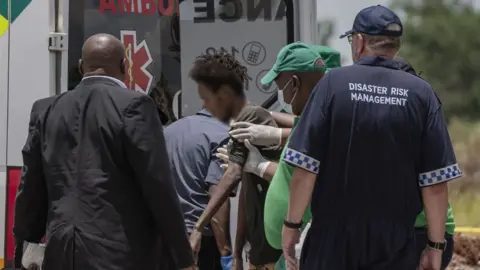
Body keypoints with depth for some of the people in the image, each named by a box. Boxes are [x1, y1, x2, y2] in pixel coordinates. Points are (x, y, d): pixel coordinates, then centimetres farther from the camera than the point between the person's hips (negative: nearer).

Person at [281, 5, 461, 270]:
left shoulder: (333, 83, -5)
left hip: (333, 237, -1)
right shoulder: (421, 93, -2)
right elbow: (435, 182, -4)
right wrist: (436, 244, 3)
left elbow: (306, 167, -8)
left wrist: (292, 223, 2)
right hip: (396, 242, 1)